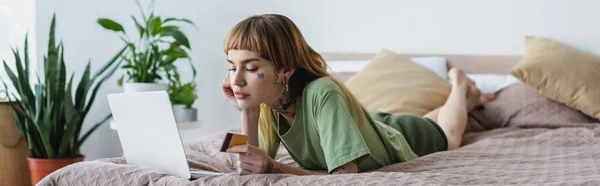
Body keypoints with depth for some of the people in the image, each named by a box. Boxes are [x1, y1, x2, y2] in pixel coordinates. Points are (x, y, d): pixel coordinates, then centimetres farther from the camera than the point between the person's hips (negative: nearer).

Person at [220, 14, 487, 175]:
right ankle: (456, 87, 58)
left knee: (448, 136, 32)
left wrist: (274, 168, -59)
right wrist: (248, 114, -41)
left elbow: (347, 176, -50)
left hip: (401, 141, -4)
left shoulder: (322, 94, -48)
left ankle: (460, 86, 56)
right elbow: (252, 171, -29)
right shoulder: (267, 98, -29)